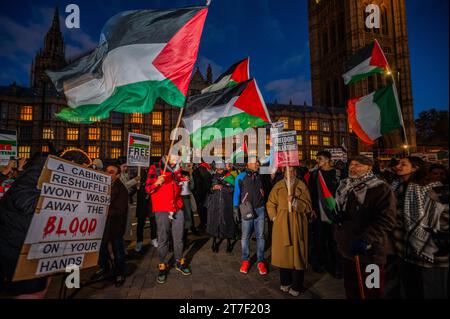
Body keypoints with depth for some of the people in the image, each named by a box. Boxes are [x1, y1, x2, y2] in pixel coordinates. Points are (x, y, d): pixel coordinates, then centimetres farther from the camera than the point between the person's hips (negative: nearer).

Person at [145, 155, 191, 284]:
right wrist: (157, 183, -25)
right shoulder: (155, 169, -2)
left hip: (177, 209, 4)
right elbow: (148, 189, -6)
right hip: (162, 210, -4)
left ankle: (179, 262, 29)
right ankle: (163, 266, 19)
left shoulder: (177, 170, 13)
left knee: (178, 237, 11)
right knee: (163, 239, 3)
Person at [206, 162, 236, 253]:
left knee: (226, 222, 1)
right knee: (214, 222, 3)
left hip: (226, 204, -1)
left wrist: (222, 187, -17)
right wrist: (213, 188, -11)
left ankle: (229, 242, 19)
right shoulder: (213, 177, 8)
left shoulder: (229, 177, 4)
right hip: (214, 204, 2)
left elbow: (232, 188, -7)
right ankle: (214, 241, 20)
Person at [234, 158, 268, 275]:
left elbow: (264, 192, 15)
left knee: (260, 236, 6)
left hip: (260, 209, 3)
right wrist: (236, 209, -4)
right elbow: (236, 193, 0)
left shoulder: (260, 176, 9)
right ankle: (245, 260, 18)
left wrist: (265, 208, 12)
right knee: (245, 236, 3)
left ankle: (260, 261, 16)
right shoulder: (241, 177, -3)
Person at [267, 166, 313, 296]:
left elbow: (308, 206, -6)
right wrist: (275, 218, 0)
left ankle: (296, 287, 20)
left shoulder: (302, 186, -2)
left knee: (297, 254, 3)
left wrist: (294, 201, -20)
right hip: (281, 225, 2)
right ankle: (285, 282, 29)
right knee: (283, 252, 10)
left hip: (297, 225, -2)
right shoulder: (278, 186, 4)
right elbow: (270, 204, 9)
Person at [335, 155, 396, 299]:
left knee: (371, 292, 11)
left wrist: (365, 239, -29)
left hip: (369, 251, -6)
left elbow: (386, 219, -22)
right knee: (351, 288, 20)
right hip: (348, 248, 6)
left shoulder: (381, 188, -12)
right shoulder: (345, 187, 10)